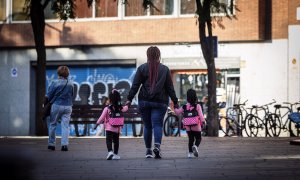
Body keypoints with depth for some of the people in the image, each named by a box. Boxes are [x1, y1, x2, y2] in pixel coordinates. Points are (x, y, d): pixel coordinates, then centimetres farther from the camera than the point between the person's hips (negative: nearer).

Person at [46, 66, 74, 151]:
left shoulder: (55, 83, -11)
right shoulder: (71, 84, 1)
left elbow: (48, 96, -7)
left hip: (56, 106, -3)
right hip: (68, 106, 3)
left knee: (52, 125, 11)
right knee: (65, 126, 3)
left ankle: (51, 144, 15)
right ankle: (64, 144, -5)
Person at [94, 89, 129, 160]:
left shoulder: (107, 109, -11)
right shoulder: (120, 108, 2)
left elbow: (102, 118, -8)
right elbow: (125, 108, 24)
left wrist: (96, 124, 2)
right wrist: (127, 105, 46)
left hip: (109, 128, -4)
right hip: (117, 128, 4)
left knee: (109, 140, -6)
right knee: (116, 141, 14)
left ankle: (110, 151, -27)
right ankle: (115, 154, 18)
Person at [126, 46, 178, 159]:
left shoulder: (142, 68, 3)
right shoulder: (165, 69, 6)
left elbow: (135, 85, -1)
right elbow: (170, 87, 7)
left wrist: (129, 99, 0)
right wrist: (175, 101, 11)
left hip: (144, 102, 0)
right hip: (160, 102, 0)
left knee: (147, 126, 9)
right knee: (157, 124, -4)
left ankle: (148, 151, 9)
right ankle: (157, 146, -28)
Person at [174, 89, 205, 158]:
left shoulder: (184, 107, 6)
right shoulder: (197, 106, -2)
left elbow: (178, 112, 11)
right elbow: (200, 115, -9)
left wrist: (175, 108, 28)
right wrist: (203, 121, -7)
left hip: (188, 127, 3)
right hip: (196, 126, -3)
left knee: (190, 139, 14)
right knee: (198, 138, 6)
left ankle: (190, 152, 6)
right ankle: (195, 146, -26)